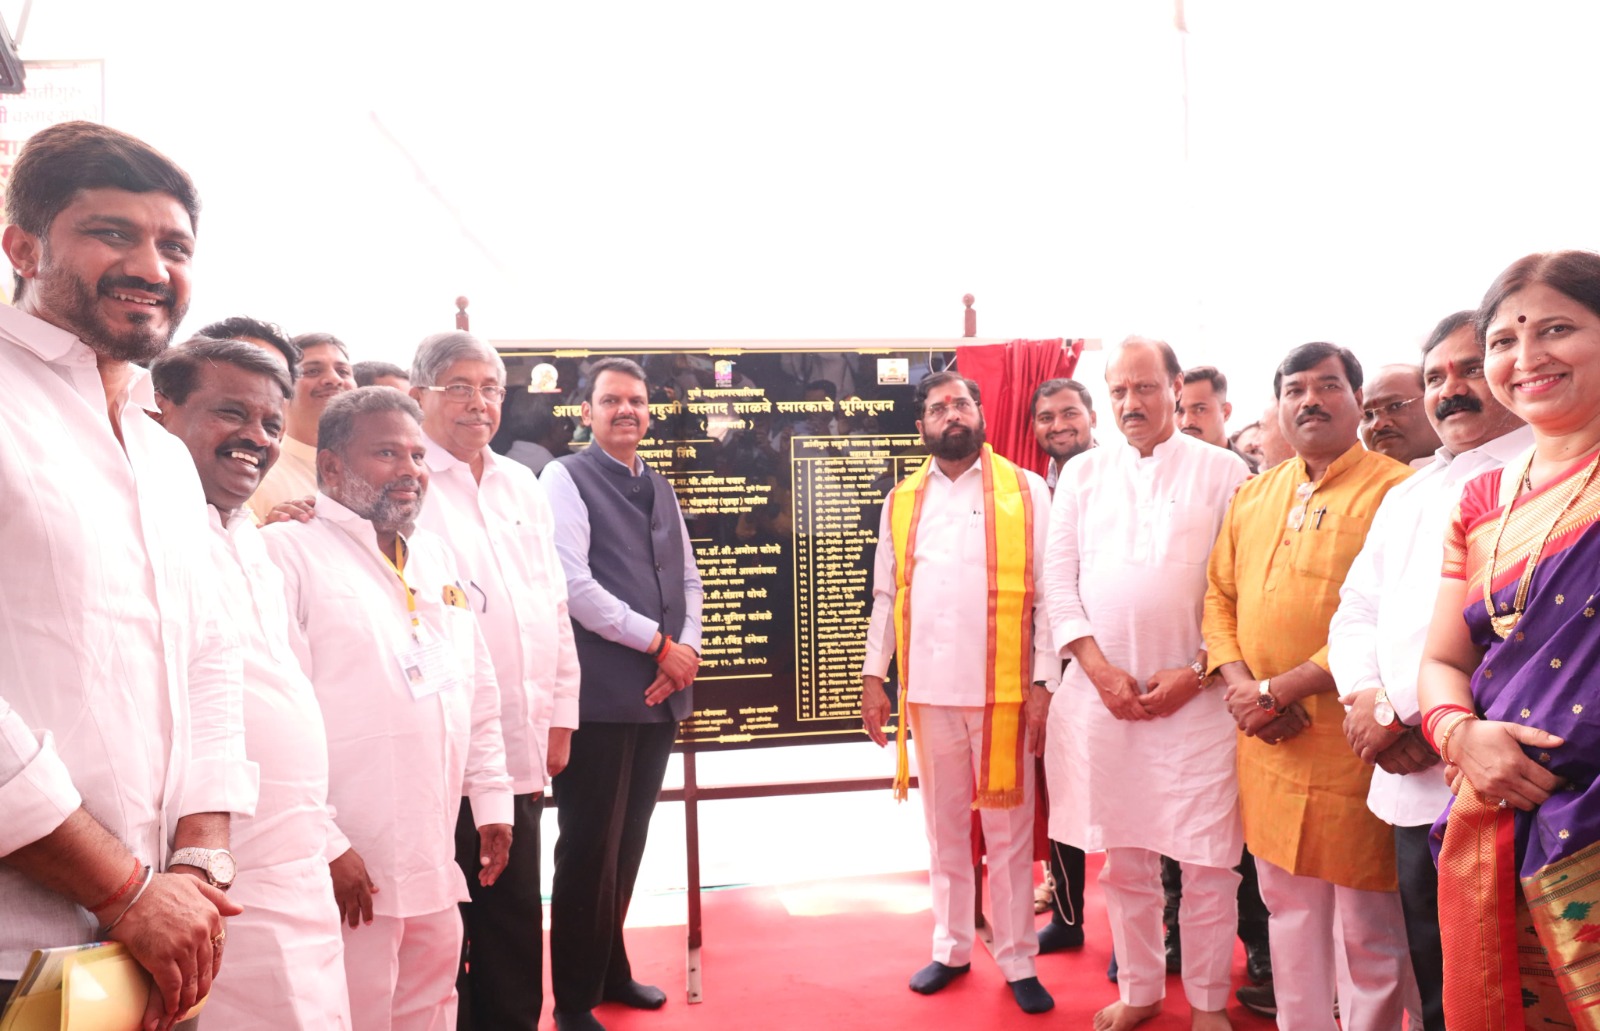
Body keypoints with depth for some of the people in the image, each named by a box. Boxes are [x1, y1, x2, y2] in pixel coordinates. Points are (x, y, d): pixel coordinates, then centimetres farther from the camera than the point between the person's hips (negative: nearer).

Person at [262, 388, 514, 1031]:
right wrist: (324, 845, -17)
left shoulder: (436, 555, 14)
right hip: (347, 868, -7)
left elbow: (478, 688, 19)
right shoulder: (288, 551, -9)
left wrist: (492, 797, 15)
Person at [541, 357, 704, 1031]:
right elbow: (573, 584, -15)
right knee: (590, 848, 3)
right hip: (600, 696, -6)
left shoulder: (660, 489, 16)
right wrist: (661, 645, -12)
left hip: (662, 694, 6)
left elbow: (688, 580, 16)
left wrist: (687, 652, -2)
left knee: (629, 842, 16)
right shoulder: (565, 479, -5)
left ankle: (611, 970, 33)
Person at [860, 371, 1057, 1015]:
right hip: (927, 690, 3)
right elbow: (885, 596, 11)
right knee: (943, 827, 14)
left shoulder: (1026, 491, 0)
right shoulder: (902, 501, 9)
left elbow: (1047, 591, -3)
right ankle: (951, 949, 29)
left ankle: (1018, 961, 21)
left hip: (1003, 690, -3)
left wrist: (1044, 684, -9)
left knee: (1008, 831, 7)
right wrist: (874, 676, 5)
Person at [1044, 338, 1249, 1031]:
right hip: (1100, 694, 2)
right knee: (1122, 859, 12)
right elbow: (1059, 581, 5)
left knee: (1208, 863, 3)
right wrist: (1101, 670, -5)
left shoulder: (1224, 471, 2)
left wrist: (1196, 672, -9)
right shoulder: (1083, 473, 9)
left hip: (1195, 695, -2)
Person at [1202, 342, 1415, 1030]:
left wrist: (1278, 689, -16)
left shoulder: (1394, 490, -8)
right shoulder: (1253, 496, 12)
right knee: (1288, 909, 17)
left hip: (1351, 743, -5)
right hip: (1266, 743, 6)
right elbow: (1220, 596, 13)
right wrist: (1241, 686, -4)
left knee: (1369, 927, 6)